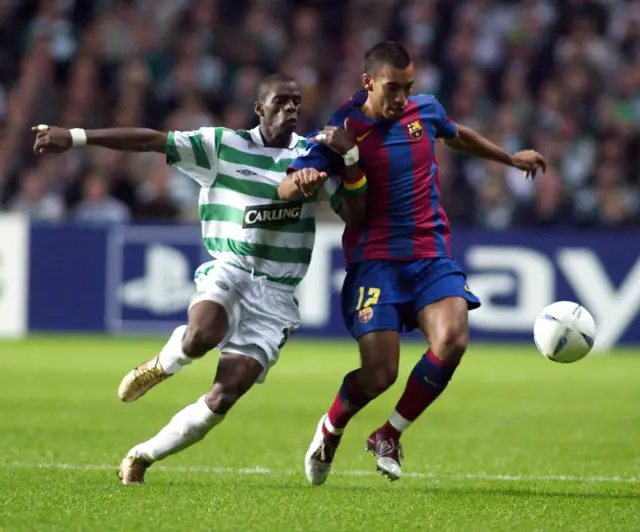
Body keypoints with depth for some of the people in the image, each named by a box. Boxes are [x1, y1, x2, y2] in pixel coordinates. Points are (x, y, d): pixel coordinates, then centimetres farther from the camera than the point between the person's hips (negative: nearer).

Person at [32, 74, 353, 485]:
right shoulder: (222, 146, 2)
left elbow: (354, 214, 3)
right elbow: (151, 140, -1)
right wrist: (75, 137, -7)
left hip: (276, 294, 2)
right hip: (229, 270, -2)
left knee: (226, 395, -12)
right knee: (201, 336, -37)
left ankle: (142, 457, 7)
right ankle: (162, 366, 1)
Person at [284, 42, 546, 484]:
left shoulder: (425, 111, 7)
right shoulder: (343, 130, -7)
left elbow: (458, 135, 30)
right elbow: (286, 188, -13)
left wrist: (511, 158, 43)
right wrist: (303, 178, -37)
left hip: (432, 256, 4)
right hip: (375, 260, -4)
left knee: (452, 341, -22)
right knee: (380, 374, -14)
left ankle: (390, 436, 0)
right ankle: (330, 432, 20)